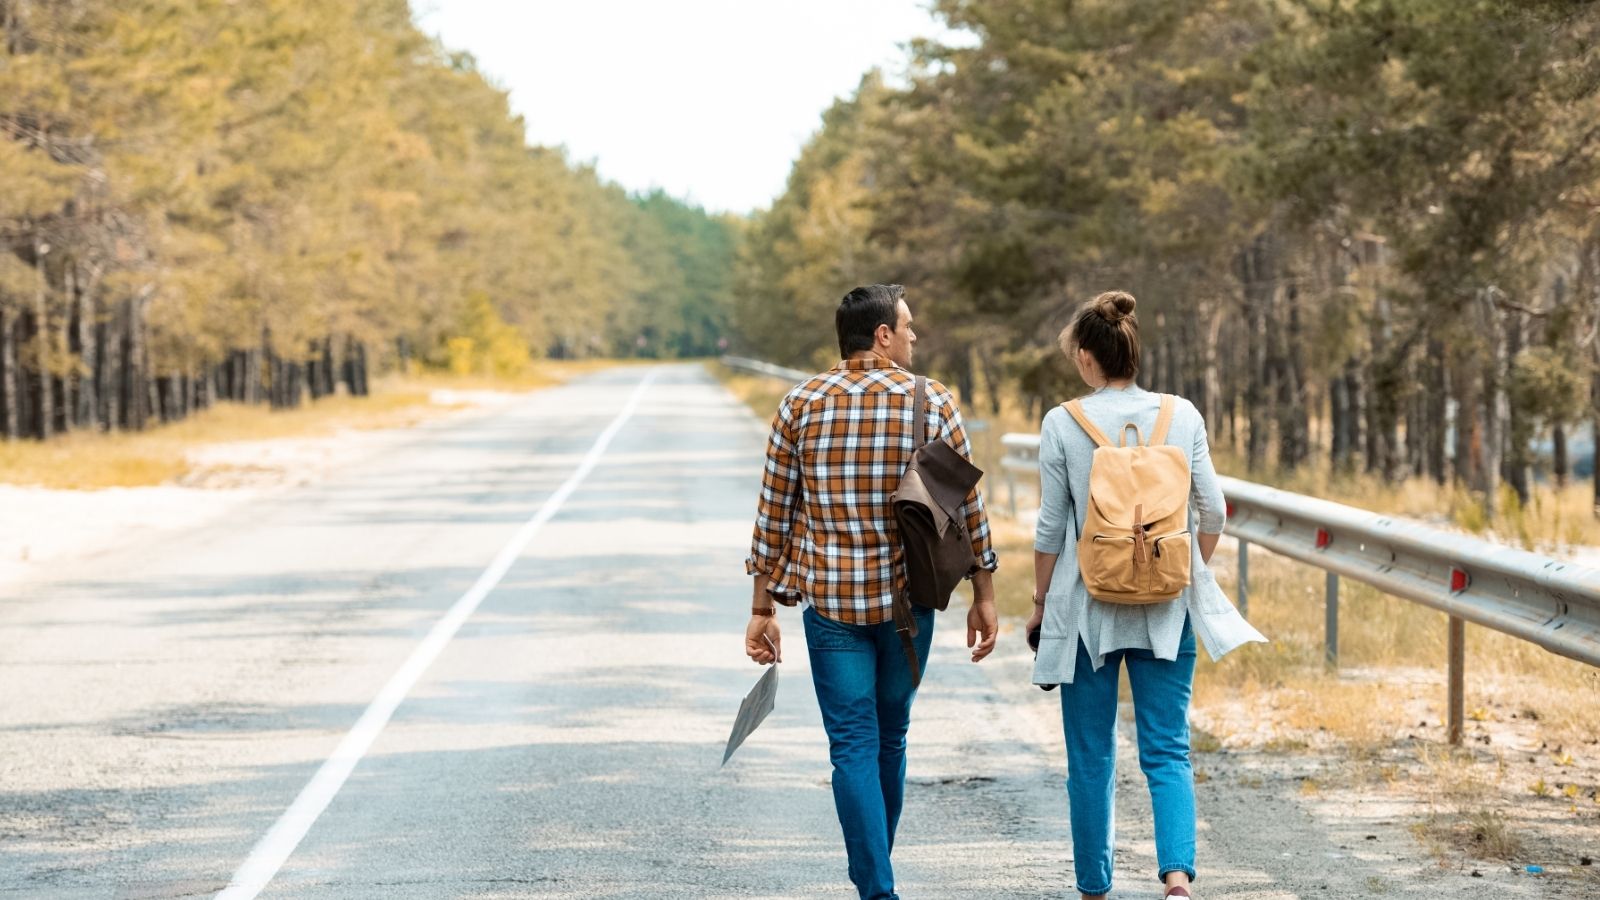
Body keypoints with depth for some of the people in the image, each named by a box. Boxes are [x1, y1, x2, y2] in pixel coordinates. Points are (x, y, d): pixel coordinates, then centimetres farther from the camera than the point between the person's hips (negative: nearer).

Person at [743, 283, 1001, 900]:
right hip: (907, 596, 1)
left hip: (829, 599, 0)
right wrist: (983, 596, 8)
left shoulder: (801, 405, 0)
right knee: (890, 739, 18)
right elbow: (967, 506, -1)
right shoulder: (933, 403, -4)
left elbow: (774, 513, 2)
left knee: (853, 746, 0)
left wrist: (762, 608, 8)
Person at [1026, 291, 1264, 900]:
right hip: (1167, 609, 1)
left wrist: (1040, 602, 8)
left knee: (1091, 757, 11)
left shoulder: (1063, 424, -8)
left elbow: (1051, 528, -5)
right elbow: (1212, 513, 2)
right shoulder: (1182, 416, -2)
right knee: (1167, 751, 4)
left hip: (1087, 606, -1)